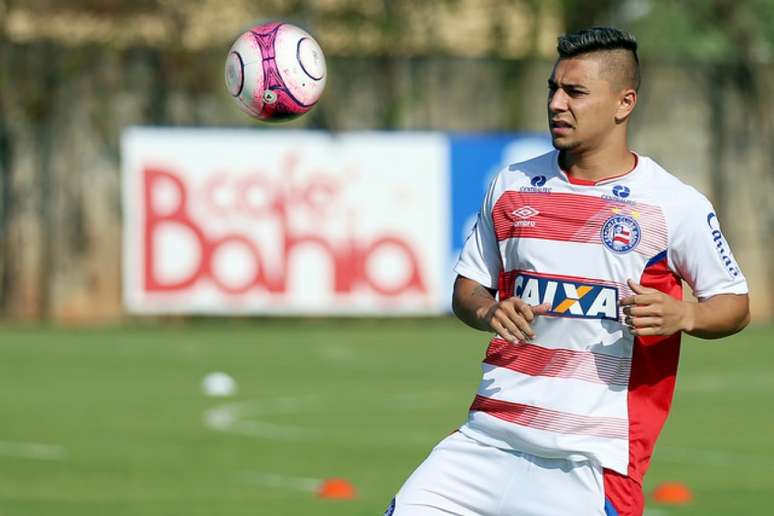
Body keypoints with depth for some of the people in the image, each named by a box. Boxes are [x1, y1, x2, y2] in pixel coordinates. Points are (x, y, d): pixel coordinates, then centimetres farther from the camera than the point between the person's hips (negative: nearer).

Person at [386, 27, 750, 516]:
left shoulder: (675, 204, -2)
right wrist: (489, 312, -5)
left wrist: (683, 316, -17)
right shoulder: (512, 186, 10)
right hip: (493, 434, 4)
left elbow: (735, 305, 4)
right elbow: (468, 286, 19)